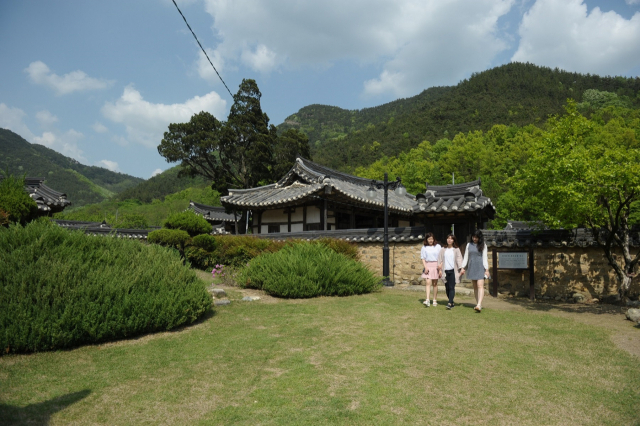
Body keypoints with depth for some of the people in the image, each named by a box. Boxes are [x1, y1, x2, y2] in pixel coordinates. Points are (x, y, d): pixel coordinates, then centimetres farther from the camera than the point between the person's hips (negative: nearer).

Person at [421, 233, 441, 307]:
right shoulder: (424, 247, 4)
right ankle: (427, 300, -17)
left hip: (436, 265, 0)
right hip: (427, 265, 0)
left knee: (435, 283, 6)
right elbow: (423, 258, 3)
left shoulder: (438, 246, 4)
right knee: (428, 282, -11)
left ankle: (435, 300, 15)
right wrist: (425, 267, -8)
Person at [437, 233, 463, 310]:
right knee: (447, 288, 4)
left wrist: (461, 269, -11)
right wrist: (440, 270, 5)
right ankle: (452, 302, 15)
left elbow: (459, 259, 0)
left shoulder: (456, 250, 5)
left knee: (451, 287, -10)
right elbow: (440, 260, 12)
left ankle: (450, 303, -14)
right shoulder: (443, 250, 11)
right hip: (445, 271, 3)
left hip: (453, 270, -3)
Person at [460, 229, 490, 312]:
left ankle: (479, 305, -23)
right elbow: (466, 257, 13)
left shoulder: (483, 245, 3)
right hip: (471, 267, 4)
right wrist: (463, 268, 6)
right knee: (475, 287, 7)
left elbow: (485, 258, 0)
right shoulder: (469, 245, 11)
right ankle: (478, 304, 15)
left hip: (480, 268, -4)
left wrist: (487, 269, -7)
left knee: (480, 286, -13)